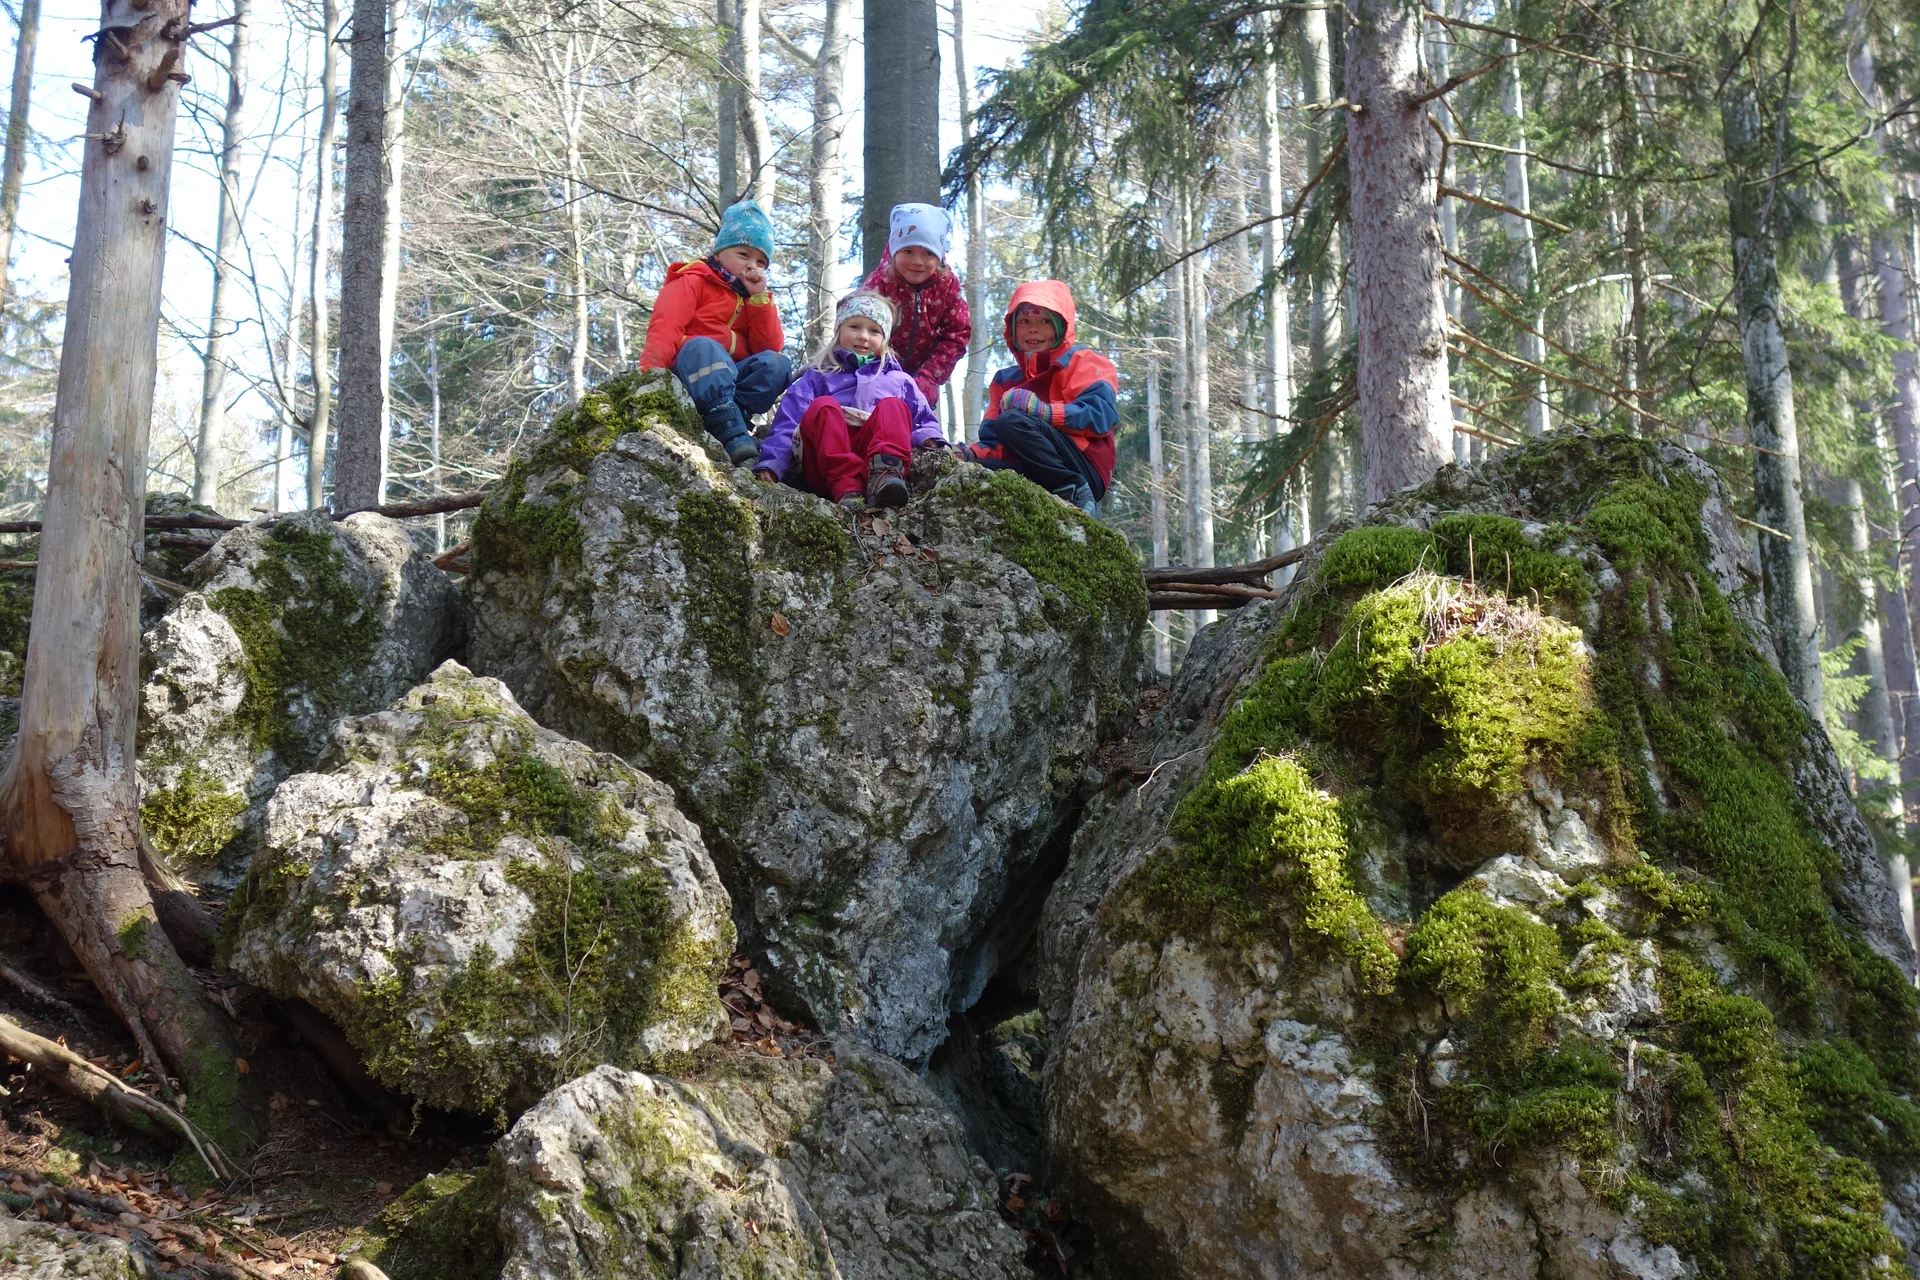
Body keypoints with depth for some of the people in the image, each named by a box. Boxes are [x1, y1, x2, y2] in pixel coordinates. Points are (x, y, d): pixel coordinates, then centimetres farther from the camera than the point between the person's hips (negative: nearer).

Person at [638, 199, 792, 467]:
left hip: (732, 378, 5)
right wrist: (650, 370, -31)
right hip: (689, 372, -5)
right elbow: (665, 327, -12)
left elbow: (770, 347, 8)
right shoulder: (693, 282, 6)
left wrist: (759, 298, 0)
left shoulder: (755, 297, 23)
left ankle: (722, 421, -37)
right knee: (704, 347, -37)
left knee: (777, 364, -21)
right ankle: (734, 437, -50)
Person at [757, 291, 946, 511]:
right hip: (826, 468, -1)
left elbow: (924, 422, 26)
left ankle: (884, 474, -52)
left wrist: (930, 441, 0)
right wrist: (769, 467, -6)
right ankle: (846, 488, -48)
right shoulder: (817, 377, 26)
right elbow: (787, 426, 12)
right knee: (822, 406, -25)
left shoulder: (899, 380, 32)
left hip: (875, 456, 1)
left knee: (893, 406, -21)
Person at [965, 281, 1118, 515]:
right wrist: (974, 453, -8)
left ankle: (1075, 495, -23)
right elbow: (994, 441, 16)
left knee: (1011, 421, -27)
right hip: (1033, 475, 5)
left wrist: (1045, 411, -25)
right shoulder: (1005, 380, 23)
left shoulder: (1082, 362, 7)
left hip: (1084, 471, -5)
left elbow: (1102, 414, -11)